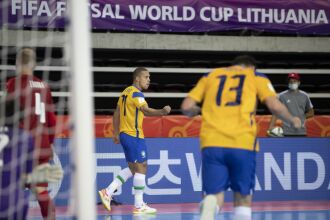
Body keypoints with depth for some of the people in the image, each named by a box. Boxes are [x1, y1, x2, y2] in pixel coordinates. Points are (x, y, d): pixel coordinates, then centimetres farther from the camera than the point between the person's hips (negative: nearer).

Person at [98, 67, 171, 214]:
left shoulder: (126, 92, 15)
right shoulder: (136, 93, -14)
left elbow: (116, 114, 21)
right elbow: (146, 110, -32)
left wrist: (116, 133, 26)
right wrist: (162, 112, -48)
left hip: (124, 134, 10)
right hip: (134, 136, -10)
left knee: (133, 169, 17)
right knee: (141, 168, -4)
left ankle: (108, 192, 12)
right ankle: (139, 206, -1)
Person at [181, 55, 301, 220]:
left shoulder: (210, 76, 22)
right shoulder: (256, 77, 17)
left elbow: (186, 107, 13)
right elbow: (275, 106, 2)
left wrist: (198, 111, 35)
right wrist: (292, 120, 21)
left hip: (211, 143, 1)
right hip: (243, 144, -1)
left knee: (214, 196, 1)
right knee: (243, 198, 13)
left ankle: (209, 204, -35)